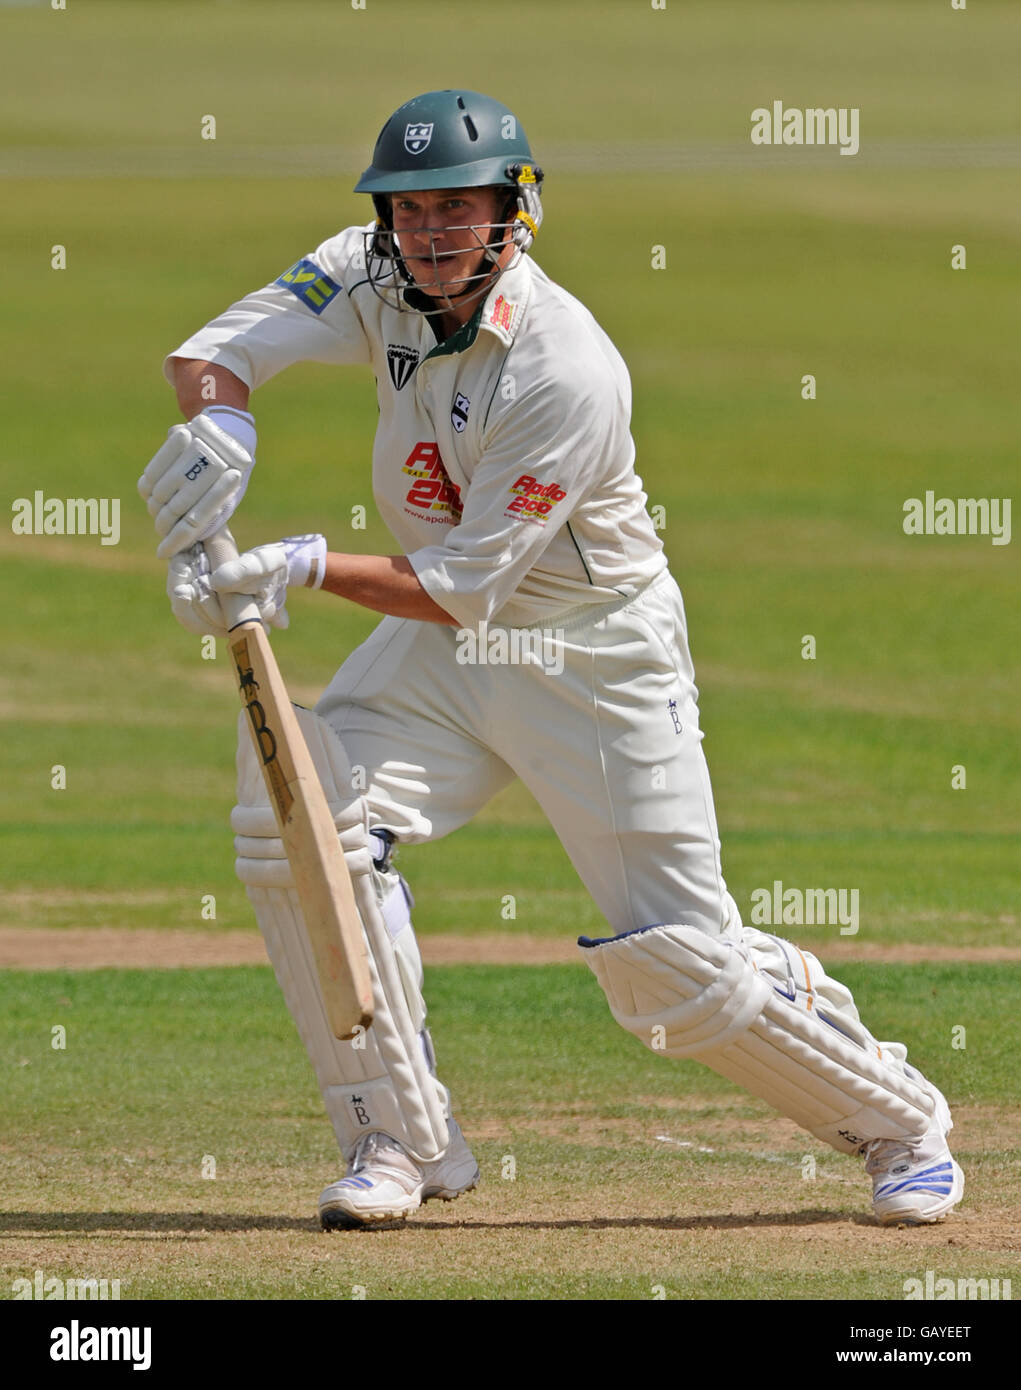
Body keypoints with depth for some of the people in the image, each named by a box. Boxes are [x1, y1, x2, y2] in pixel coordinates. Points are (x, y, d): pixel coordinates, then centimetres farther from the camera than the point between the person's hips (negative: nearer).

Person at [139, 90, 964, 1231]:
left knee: (675, 963, -6)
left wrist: (311, 566, -38)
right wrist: (219, 419, -37)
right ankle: (403, 1140, -6)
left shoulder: (566, 371, -28)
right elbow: (209, 351, -14)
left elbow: (463, 586, -26)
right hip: (443, 644, 6)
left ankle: (897, 1123, 19)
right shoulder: (377, 281, -9)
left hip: (596, 654, -6)